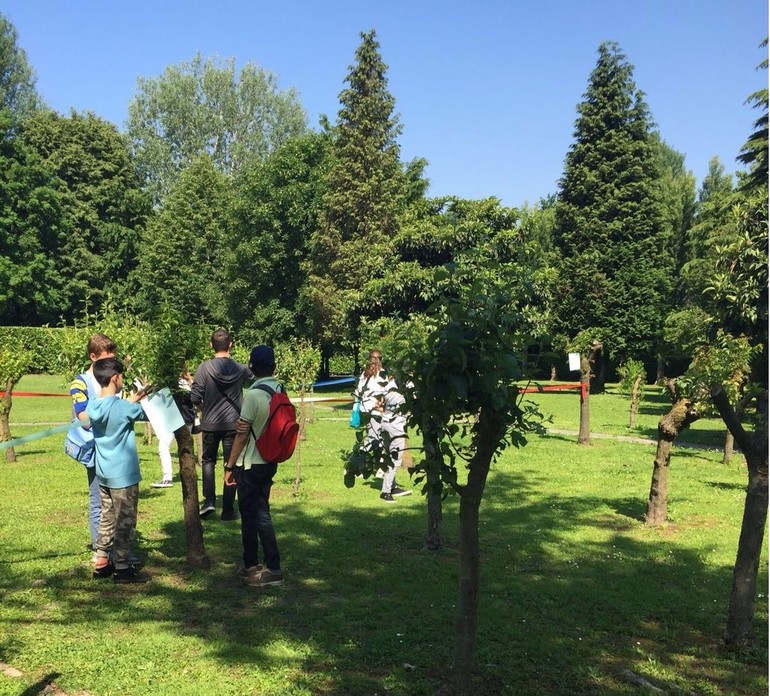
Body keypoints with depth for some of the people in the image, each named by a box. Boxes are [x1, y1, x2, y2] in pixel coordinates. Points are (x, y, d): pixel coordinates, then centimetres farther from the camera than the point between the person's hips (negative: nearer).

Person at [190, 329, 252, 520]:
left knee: (208, 461, 18)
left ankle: (209, 500, 5)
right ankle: (228, 509, 9)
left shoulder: (204, 368, -10)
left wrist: (204, 407, 10)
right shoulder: (240, 369, -4)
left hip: (210, 423, 0)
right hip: (233, 423, 1)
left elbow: (195, 399, -9)